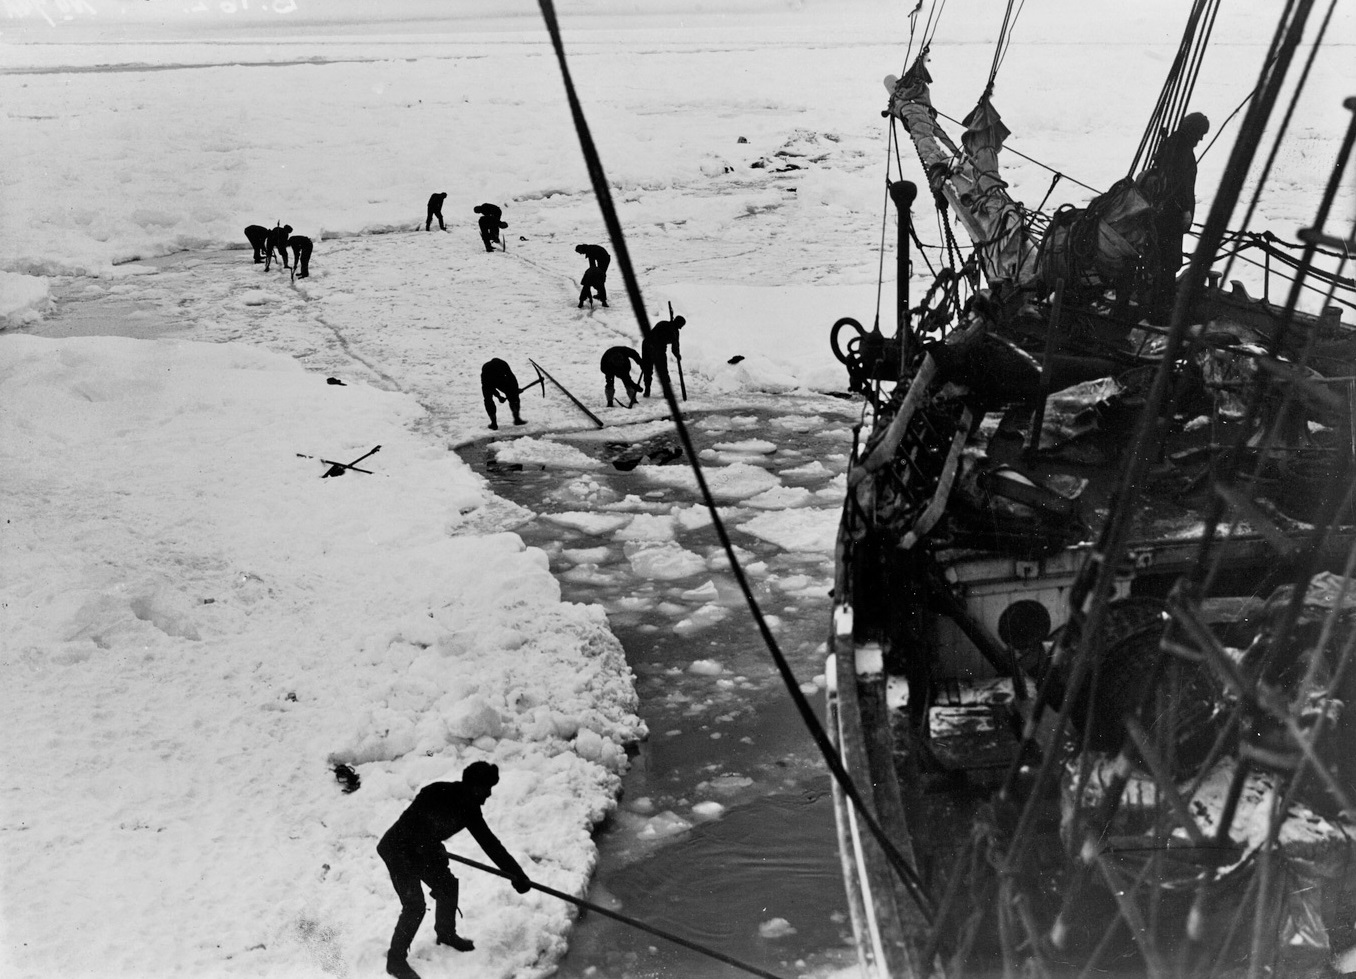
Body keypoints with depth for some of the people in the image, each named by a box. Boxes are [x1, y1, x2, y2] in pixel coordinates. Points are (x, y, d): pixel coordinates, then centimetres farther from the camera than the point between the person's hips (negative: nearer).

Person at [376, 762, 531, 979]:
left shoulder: (469, 806, -4)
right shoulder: (436, 794, -28)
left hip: (422, 849, 8)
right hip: (397, 849, -8)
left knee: (448, 885, 13)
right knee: (415, 905, -14)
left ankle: (446, 933, 38)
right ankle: (396, 960, 1)